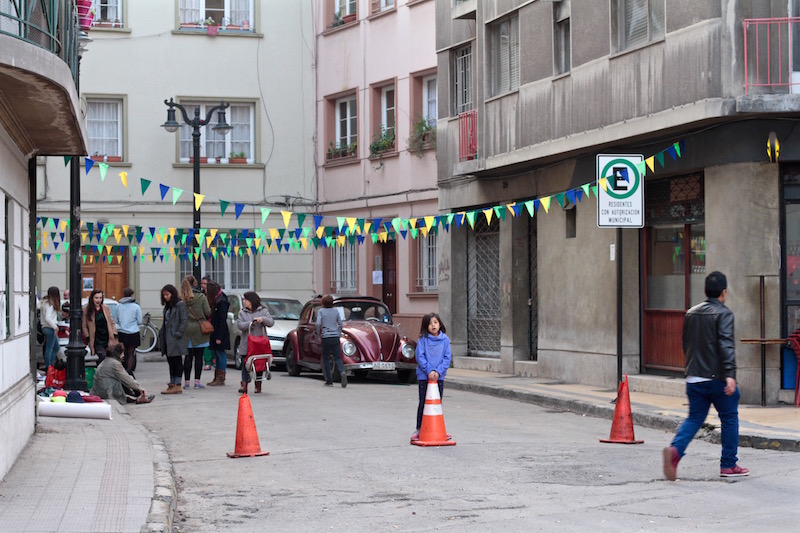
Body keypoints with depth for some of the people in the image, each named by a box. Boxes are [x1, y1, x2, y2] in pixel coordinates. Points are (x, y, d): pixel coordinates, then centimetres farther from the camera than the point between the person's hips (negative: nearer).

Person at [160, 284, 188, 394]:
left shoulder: (180, 305, -9)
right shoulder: (167, 306, 17)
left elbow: (184, 321, -13)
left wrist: (178, 333, -19)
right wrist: (161, 333, 11)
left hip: (176, 339, -9)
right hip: (167, 338, 9)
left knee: (176, 361, -7)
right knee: (171, 361, 9)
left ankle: (177, 385, -6)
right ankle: (172, 384, 13)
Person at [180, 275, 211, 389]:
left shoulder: (181, 298, -1)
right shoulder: (201, 297, -7)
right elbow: (208, 313, -8)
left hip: (187, 330, 2)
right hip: (199, 330, -2)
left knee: (188, 356, 8)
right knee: (199, 356, 3)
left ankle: (187, 382, 7)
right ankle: (197, 381, 1)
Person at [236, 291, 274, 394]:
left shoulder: (263, 311, 7)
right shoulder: (242, 313, 9)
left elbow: (271, 322, -2)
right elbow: (239, 325, -5)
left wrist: (263, 319, -21)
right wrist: (251, 323, -18)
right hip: (246, 344, 1)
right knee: (246, 364, -5)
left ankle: (258, 385, 13)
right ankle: (244, 385, -6)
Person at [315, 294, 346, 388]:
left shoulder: (321, 311, -1)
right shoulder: (336, 311, 8)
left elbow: (318, 324, -12)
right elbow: (340, 324, 8)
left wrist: (318, 333, 2)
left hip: (326, 337, -3)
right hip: (335, 337, 3)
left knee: (326, 359, 8)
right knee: (337, 358, 3)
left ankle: (329, 381, 6)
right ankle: (342, 372, -27)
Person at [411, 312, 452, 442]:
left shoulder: (445, 340, 2)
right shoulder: (423, 340, -4)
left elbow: (447, 358, -1)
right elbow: (420, 357, -9)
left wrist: (438, 371, -13)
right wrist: (429, 371, -17)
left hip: (439, 376, 2)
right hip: (424, 376, -2)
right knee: (423, 403, 2)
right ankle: (419, 429, 8)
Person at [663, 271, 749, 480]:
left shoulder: (690, 314, 11)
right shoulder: (723, 314, -9)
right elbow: (726, 345, -21)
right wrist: (730, 374, -26)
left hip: (694, 378, 6)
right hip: (717, 377, -5)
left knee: (694, 418, 8)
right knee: (729, 418, 9)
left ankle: (675, 449, -17)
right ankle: (728, 465, 13)